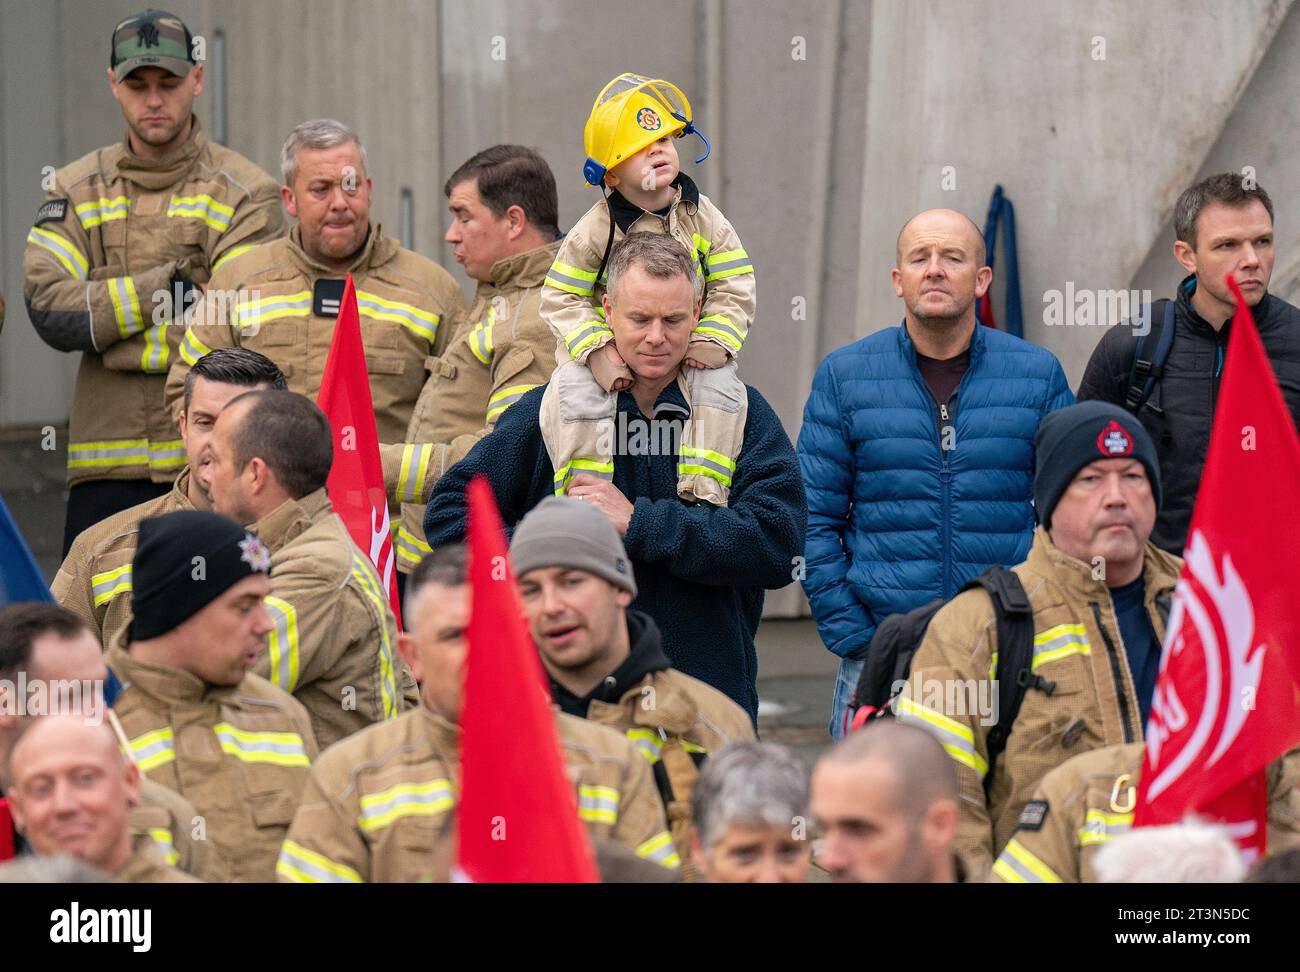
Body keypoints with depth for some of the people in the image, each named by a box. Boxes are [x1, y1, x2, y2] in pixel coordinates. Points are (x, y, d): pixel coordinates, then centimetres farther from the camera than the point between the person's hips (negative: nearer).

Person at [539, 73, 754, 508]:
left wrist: (715, 340, -15)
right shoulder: (596, 231, -9)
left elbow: (734, 287, 1)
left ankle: (702, 493, -18)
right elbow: (562, 297, -8)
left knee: (720, 386, -25)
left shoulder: (702, 219, -1)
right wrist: (596, 350, -22)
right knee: (575, 391, -29)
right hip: (612, 345, -2)